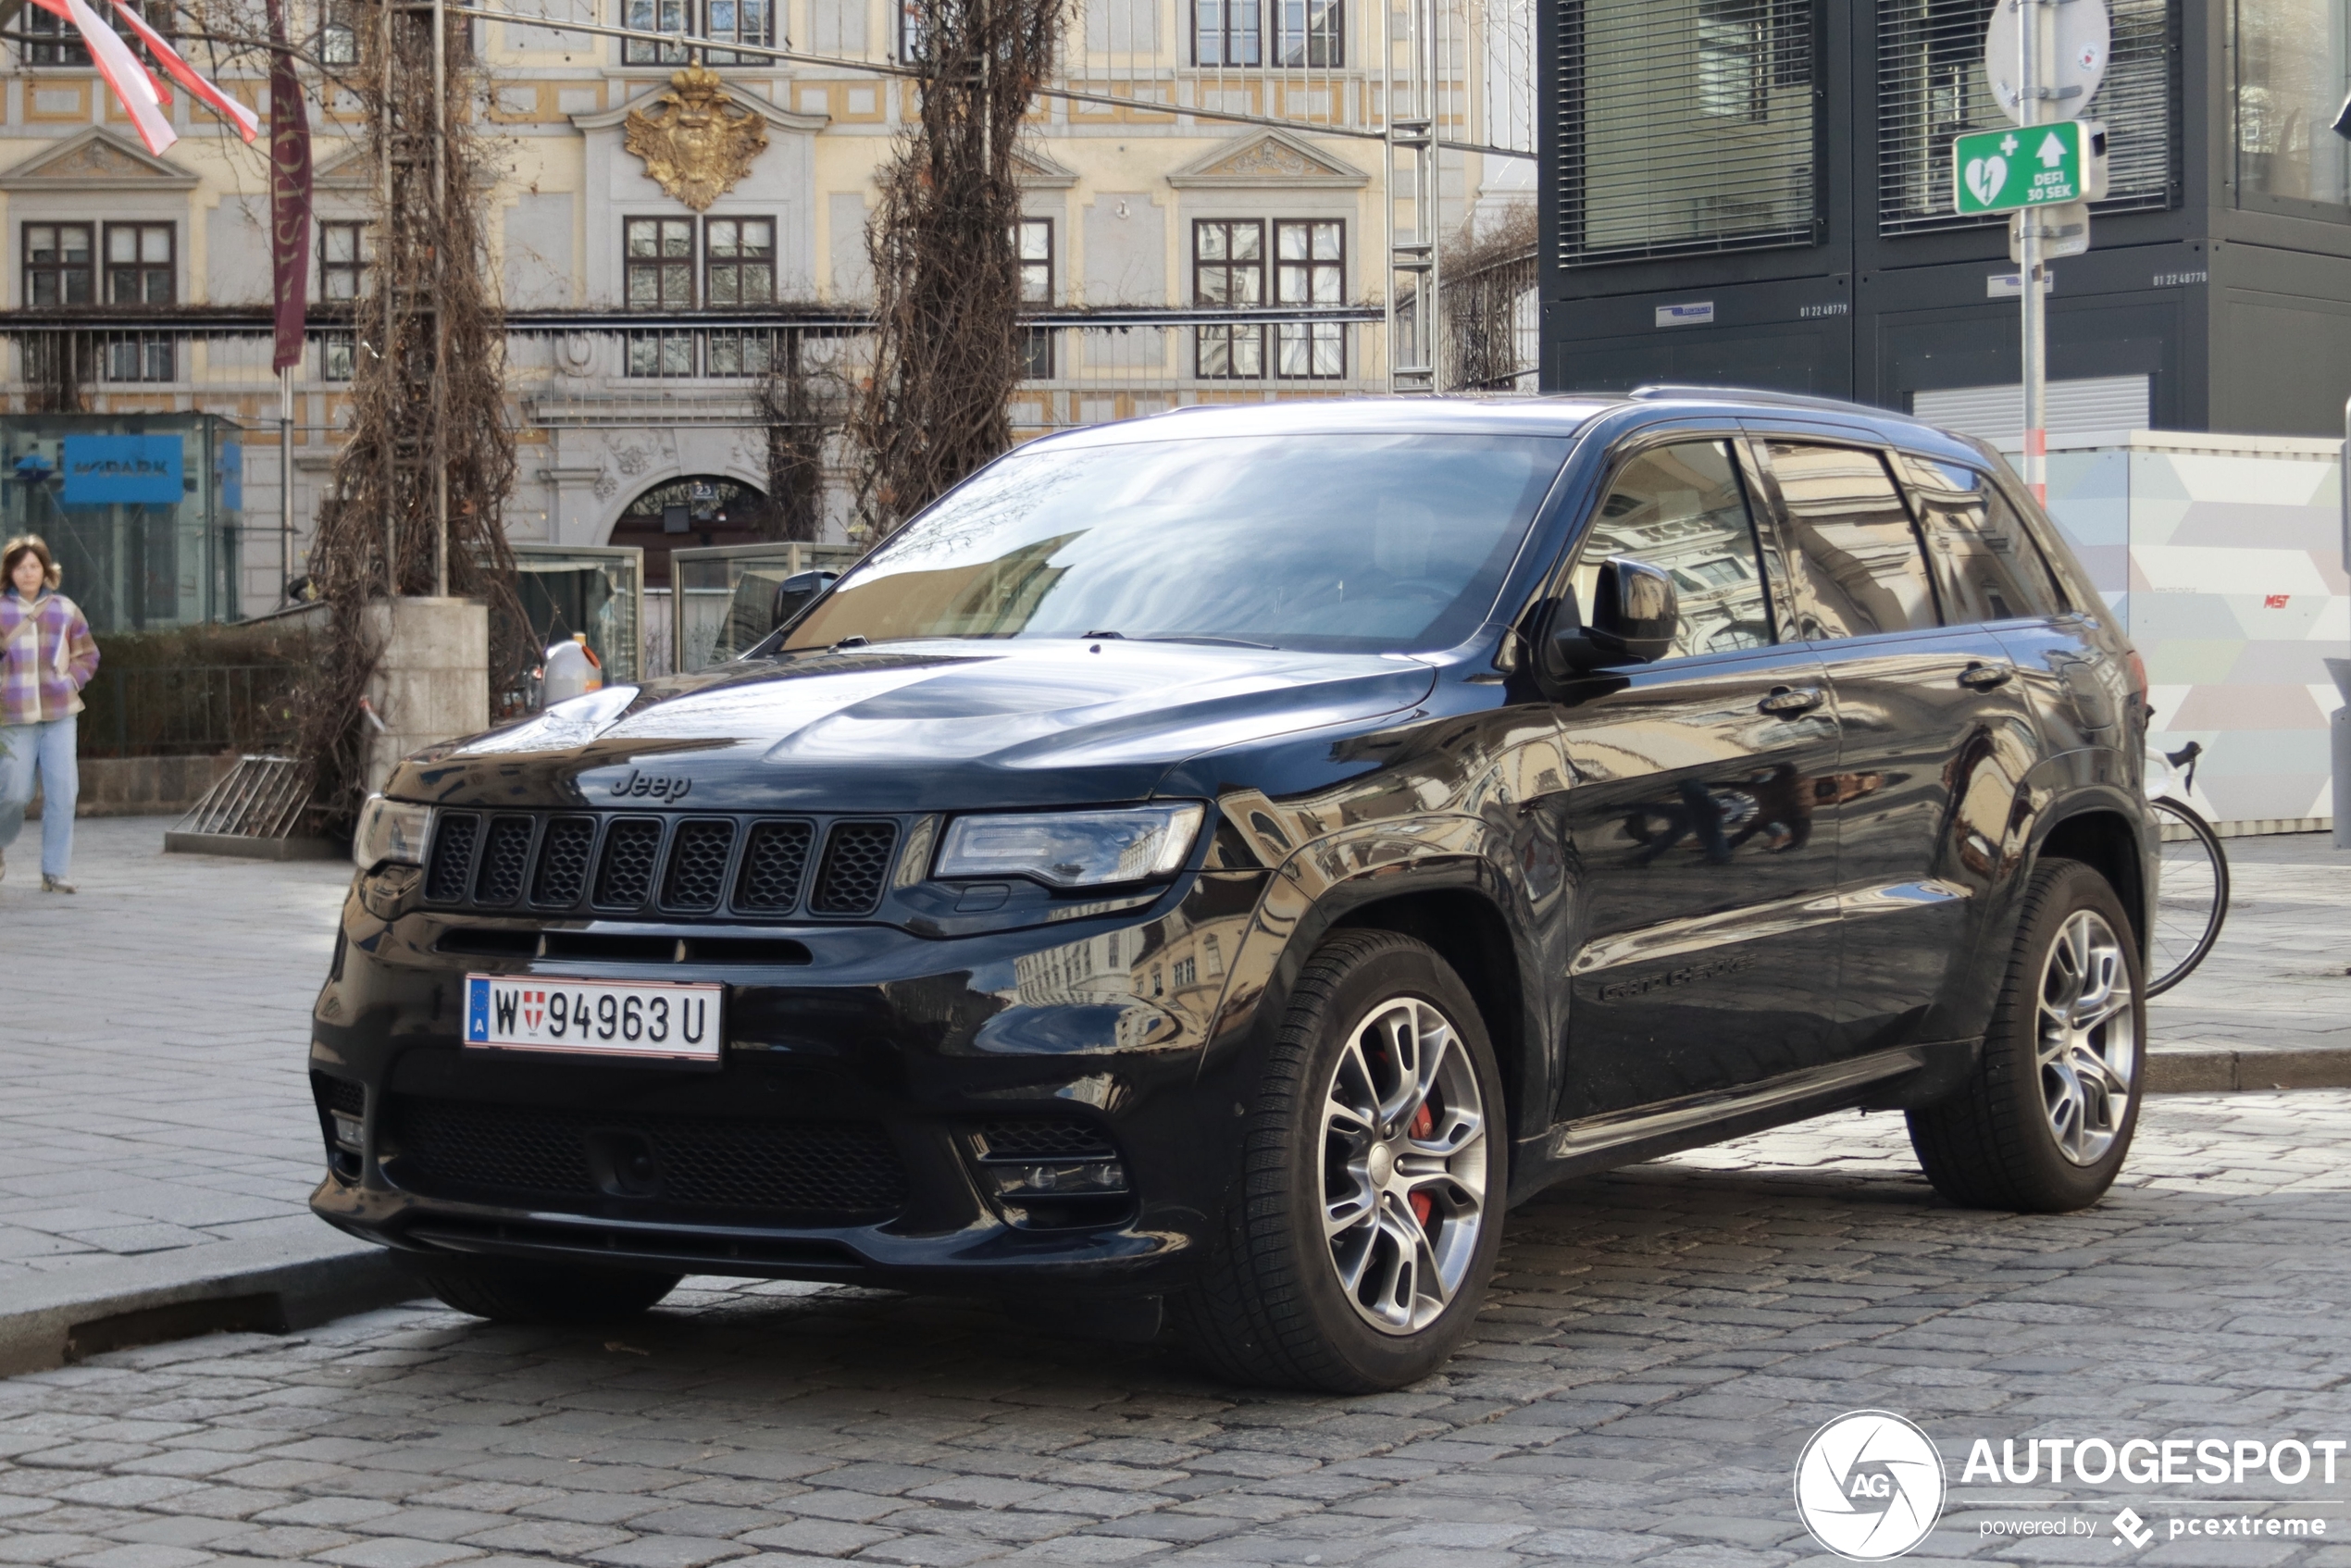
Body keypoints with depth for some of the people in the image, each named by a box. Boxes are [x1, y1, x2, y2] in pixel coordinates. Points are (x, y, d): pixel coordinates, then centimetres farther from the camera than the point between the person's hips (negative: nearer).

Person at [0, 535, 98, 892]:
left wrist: (71, 682, 2)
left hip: (59, 715, 2)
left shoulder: (65, 610, 8)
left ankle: (54, 872, 2)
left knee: (61, 792, -5)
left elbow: (87, 654, 17)